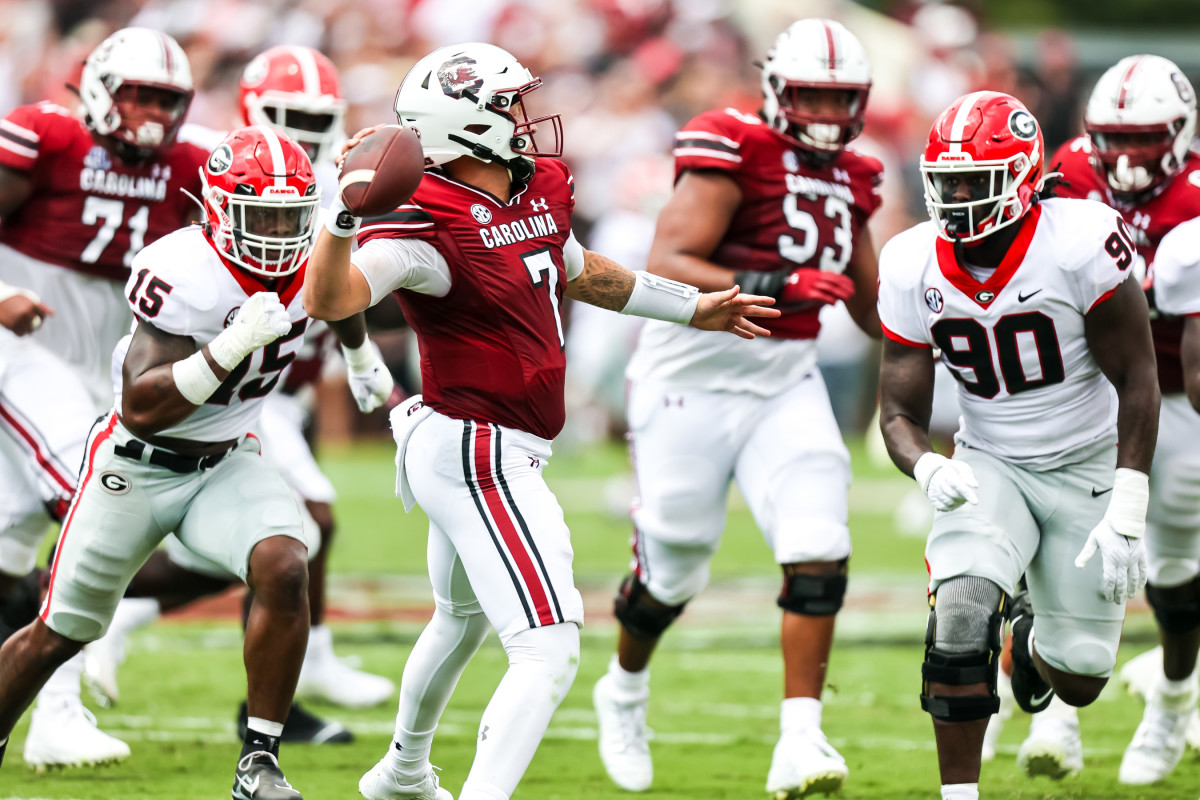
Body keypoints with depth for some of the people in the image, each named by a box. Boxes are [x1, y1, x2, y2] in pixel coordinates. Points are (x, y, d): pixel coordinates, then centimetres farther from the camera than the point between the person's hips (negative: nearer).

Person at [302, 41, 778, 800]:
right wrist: (348, 213, -55)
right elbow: (331, 299, -39)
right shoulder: (432, 225, -24)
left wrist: (693, 307, 34)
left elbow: (584, 275, 25)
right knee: (548, 650, -20)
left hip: (455, 448, 11)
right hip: (479, 455, -11)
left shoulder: (539, 190, 4)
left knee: (462, 619, 34)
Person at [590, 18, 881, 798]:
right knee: (673, 565, 10)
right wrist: (774, 288, -33)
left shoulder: (849, 180, 8)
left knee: (818, 553, -15)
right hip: (692, 379, -5)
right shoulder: (732, 153, -14)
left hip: (786, 382, 5)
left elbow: (870, 303, 20)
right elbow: (666, 269, -23)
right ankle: (625, 690, 40)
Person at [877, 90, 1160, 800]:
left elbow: (1136, 382, -17)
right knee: (961, 610, -27)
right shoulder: (914, 268, -10)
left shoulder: (1081, 243, -23)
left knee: (1077, 681, 1)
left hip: (1089, 468, -2)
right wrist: (929, 469, -29)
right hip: (989, 467, 2)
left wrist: (1125, 518, -22)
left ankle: (1037, 639, 41)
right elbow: (901, 413, -5)